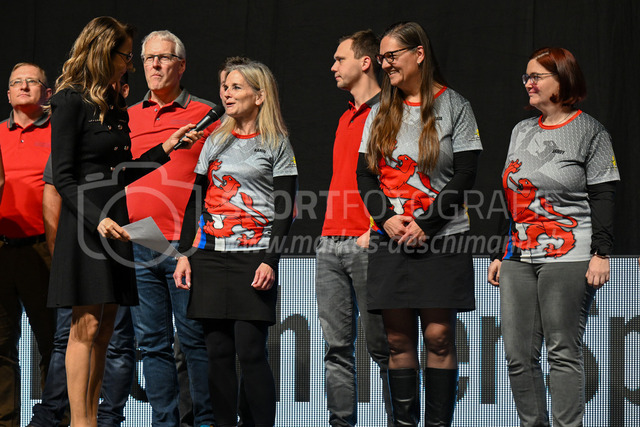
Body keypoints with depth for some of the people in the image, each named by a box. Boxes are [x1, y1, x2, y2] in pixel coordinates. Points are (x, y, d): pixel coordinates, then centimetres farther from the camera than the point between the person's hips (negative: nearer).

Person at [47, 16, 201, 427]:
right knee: (86, 326, -9)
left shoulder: (114, 104, 17)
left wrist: (166, 148, 17)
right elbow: (64, 177, -12)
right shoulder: (70, 102, -7)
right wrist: (97, 220, -23)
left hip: (113, 219, 8)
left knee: (104, 329, 6)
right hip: (84, 222, -8)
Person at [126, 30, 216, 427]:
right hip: (137, 247, 4)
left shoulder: (205, 115, 4)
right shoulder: (128, 118, 15)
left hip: (187, 245, -4)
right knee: (152, 342, 5)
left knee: (195, 337, -2)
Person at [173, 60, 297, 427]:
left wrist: (271, 261, -12)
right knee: (218, 350, 2)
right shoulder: (215, 142, 16)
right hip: (210, 256, 4)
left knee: (250, 350, -9)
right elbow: (196, 200, 16)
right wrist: (185, 252, 8)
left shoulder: (276, 145, 3)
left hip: (253, 257, -4)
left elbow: (285, 210, -2)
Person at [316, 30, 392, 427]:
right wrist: (330, 234, 18)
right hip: (330, 244, 8)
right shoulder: (346, 118, 21)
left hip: (367, 245, -8)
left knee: (382, 346, -5)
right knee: (337, 346, 5)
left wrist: (375, 230, -18)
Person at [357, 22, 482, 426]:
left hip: (441, 240, -4)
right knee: (398, 338, 3)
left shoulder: (454, 106, 1)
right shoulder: (381, 112, 13)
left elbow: (464, 175, -5)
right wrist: (387, 218, -6)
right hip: (390, 240, 4)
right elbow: (365, 173, 11)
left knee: (439, 336, -6)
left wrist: (425, 224, -12)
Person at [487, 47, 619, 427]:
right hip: (519, 258, 6)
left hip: (568, 257, -6)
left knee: (563, 353, -7)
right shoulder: (522, 131, 18)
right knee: (518, 355, 2)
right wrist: (500, 254, 20)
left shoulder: (590, 132, 0)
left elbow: (603, 197, -5)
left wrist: (601, 254, -13)